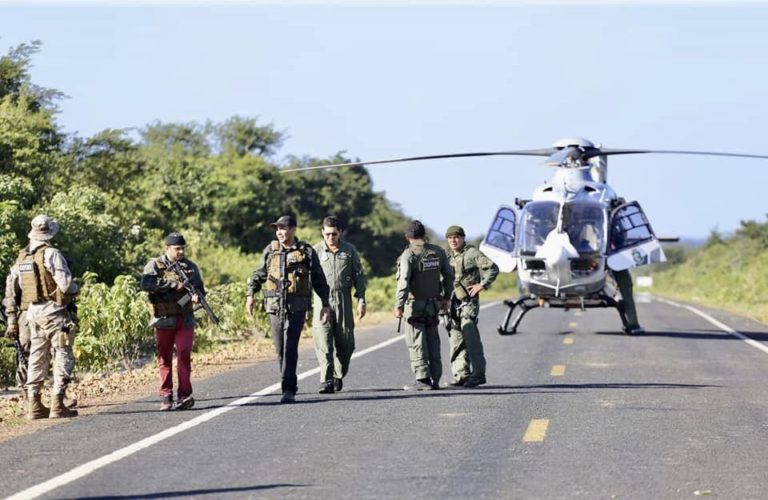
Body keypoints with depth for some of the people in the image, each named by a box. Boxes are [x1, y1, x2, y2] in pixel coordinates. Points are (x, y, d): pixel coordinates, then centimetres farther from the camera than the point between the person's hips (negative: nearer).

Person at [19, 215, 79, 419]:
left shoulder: (22, 257, 8)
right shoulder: (52, 254, -14)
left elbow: (22, 285, 12)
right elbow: (65, 284, -17)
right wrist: (75, 289, 3)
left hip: (33, 311, 7)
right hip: (54, 311, -7)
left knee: (37, 357, 12)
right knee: (62, 357, -2)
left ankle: (34, 405, 11)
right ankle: (57, 404, -8)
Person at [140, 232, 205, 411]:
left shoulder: (191, 267, 10)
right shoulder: (155, 265, -1)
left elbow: (200, 288, 14)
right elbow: (145, 284, -17)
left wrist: (197, 295, -11)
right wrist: (172, 284, -20)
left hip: (185, 320, 1)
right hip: (164, 320, -1)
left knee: (184, 355, -10)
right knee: (164, 359, 5)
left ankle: (184, 395, -12)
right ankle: (166, 398, 10)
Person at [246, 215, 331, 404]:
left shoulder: (306, 252, 2)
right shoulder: (270, 250, 10)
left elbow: (319, 280, 7)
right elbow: (259, 274, 17)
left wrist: (325, 303, 5)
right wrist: (250, 294, 2)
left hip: (296, 307, -4)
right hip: (274, 306, 4)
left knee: (290, 347, -12)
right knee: (280, 348, 7)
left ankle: (288, 389, -13)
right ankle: (290, 384, 21)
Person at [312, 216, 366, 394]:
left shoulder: (349, 250, 7)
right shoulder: (316, 251, 2)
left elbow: (359, 276, 11)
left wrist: (361, 300, 3)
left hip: (344, 302, 2)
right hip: (322, 302, -2)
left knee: (345, 344, 6)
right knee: (323, 344, -12)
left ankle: (338, 376, 26)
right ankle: (326, 381, -16)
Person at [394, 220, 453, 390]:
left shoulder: (409, 254, -13)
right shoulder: (438, 252, 4)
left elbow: (404, 281, -20)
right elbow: (449, 276, 10)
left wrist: (399, 305, -19)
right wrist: (446, 297, 22)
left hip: (414, 305, -5)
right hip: (433, 304, 5)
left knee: (417, 343, -1)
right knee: (433, 341, 13)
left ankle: (423, 379, -5)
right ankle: (435, 379, 13)